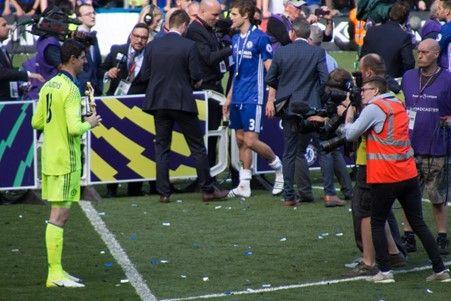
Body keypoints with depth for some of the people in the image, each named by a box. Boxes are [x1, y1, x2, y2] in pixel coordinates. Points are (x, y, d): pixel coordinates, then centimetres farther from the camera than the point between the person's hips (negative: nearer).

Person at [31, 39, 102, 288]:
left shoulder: (49, 86, 10)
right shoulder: (70, 89, -16)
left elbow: (37, 122, 15)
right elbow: (74, 128, -23)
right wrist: (90, 123, -5)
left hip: (49, 157, 9)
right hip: (65, 159, -9)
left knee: (59, 214, 14)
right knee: (59, 215, -7)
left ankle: (56, 270, 18)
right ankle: (55, 274, -6)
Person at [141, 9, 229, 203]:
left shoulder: (153, 46, 1)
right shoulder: (189, 46, -10)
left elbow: (146, 73, 4)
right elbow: (196, 76, -11)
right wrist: (196, 81, 11)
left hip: (158, 102, 3)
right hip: (182, 102, -3)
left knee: (161, 148, 10)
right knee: (197, 147, 6)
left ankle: (163, 192, 6)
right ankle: (208, 189, 9)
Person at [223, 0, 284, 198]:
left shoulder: (260, 38, -10)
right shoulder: (235, 39, 12)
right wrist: (229, 98, 19)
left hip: (253, 98, -8)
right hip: (237, 99, 8)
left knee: (250, 141, -11)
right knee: (240, 140, 8)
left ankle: (278, 166, 13)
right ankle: (244, 185, 12)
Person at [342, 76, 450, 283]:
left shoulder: (373, 109, -9)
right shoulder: (398, 105, 16)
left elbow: (350, 135, -5)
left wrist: (348, 117, 12)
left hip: (385, 177, -7)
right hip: (409, 174, 7)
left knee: (377, 223, 6)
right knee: (418, 223, 9)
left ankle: (385, 271, -1)